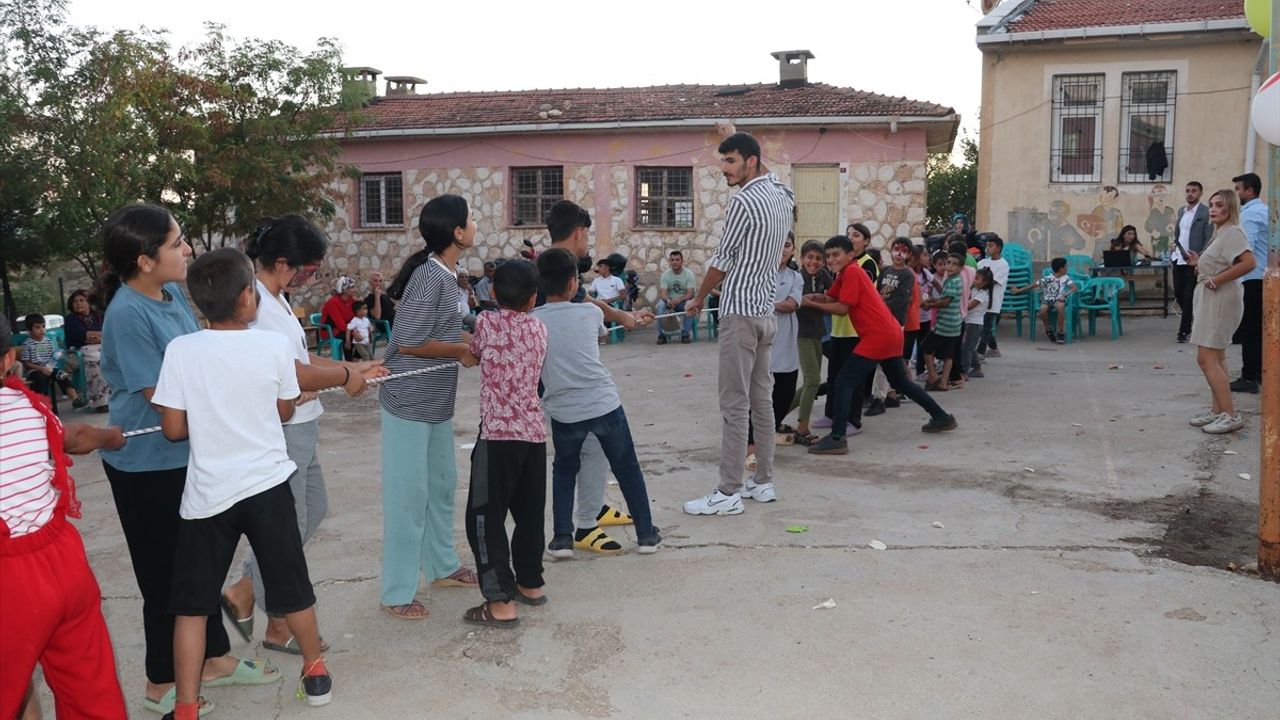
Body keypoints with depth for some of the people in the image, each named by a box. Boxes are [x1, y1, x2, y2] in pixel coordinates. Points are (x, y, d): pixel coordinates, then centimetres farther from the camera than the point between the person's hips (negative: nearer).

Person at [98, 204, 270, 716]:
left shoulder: (173, 292, 0)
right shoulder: (127, 313, -24)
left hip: (188, 455, 8)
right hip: (148, 466, -8)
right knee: (167, 572, 7)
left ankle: (215, 659, 36)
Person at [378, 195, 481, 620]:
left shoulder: (444, 274, 8)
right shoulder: (429, 276, -20)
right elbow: (410, 343, -21)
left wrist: (466, 346, 3)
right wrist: (463, 351, -11)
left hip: (436, 402, 9)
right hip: (409, 402, -9)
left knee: (442, 486, 19)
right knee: (408, 495, -1)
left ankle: (443, 566, 35)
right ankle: (397, 593, 10)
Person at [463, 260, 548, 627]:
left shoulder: (487, 322, -4)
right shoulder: (539, 328, 8)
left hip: (499, 433, -6)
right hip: (535, 432, 6)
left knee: (486, 517, 0)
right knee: (530, 512, 18)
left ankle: (502, 603, -1)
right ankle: (531, 583, 30)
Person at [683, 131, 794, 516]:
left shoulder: (744, 201, -15)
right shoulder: (782, 195, 10)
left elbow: (722, 260, -10)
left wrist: (698, 298, 7)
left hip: (740, 311, -9)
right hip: (766, 309, 9)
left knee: (735, 405, -6)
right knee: (762, 400, 12)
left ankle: (729, 493, -3)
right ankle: (763, 482, 18)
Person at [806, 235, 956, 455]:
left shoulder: (852, 273, -11)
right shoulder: (845, 274, 17)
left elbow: (842, 308, -15)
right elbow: (830, 298, 10)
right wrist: (813, 297, -6)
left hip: (878, 337, -10)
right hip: (892, 334, 10)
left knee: (843, 381, -12)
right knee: (901, 382, 26)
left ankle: (837, 439, -18)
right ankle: (942, 417, 37)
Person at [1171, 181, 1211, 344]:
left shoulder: (1206, 213, -7)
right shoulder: (1181, 210, 12)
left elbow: (1209, 239, -10)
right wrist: (1174, 243, 5)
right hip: (1178, 258, 6)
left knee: (1188, 295, -2)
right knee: (1178, 292, 10)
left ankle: (1184, 331, 5)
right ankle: (1191, 318, 32)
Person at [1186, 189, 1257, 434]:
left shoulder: (1233, 233, -14)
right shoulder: (1220, 234, 16)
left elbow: (1250, 262, -28)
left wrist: (1217, 280, -23)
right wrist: (1198, 264, 8)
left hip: (1221, 301, -11)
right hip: (1210, 301, 11)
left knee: (1206, 359, -12)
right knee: (1216, 359, 14)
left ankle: (1230, 415, -10)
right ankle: (1218, 410, 22)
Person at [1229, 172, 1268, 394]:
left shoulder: (1249, 214, -13)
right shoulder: (1265, 210, 16)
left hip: (1252, 278, -9)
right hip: (1266, 277, 9)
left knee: (1249, 329, -4)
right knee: (1260, 328, 15)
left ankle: (1249, 378, -2)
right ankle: (1262, 374, 21)